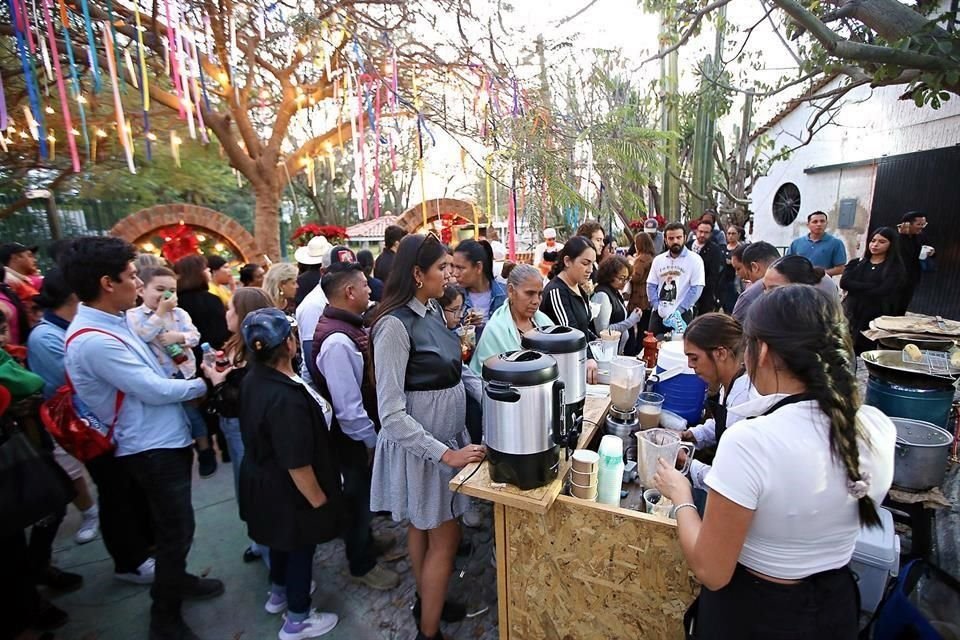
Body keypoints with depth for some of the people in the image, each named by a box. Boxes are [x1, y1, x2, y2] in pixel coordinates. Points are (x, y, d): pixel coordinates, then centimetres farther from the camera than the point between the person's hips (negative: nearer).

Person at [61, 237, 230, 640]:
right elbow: (154, 389, -23)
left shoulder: (113, 322, 4)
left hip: (166, 438, 9)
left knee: (174, 523, 25)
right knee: (177, 528, 6)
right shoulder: (93, 340, -27)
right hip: (152, 448, -9)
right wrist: (204, 384, -10)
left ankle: (176, 579, 46)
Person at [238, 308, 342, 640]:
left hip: (262, 478, 9)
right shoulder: (286, 397, -36)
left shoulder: (253, 378, -8)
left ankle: (279, 593, 54)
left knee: (282, 540, 30)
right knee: (301, 547, 15)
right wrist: (319, 499, -17)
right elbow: (297, 464, -30)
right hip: (287, 490, -8)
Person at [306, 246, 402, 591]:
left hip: (365, 430, 9)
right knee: (358, 496, 13)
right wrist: (371, 441, -19)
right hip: (354, 439, -9)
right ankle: (362, 566, 38)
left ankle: (367, 543, 52)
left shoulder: (348, 326, 0)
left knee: (364, 493, 27)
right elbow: (347, 406, -30)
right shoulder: (338, 341, -31)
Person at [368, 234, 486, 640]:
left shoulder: (432, 311, 1)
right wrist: (446, 454, -26)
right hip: (420, 444, -7)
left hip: (448, 434, 8)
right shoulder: (395, 325, -25)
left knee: (423, 528, 25)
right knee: (444, 538, 9)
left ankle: (426, 602, 47)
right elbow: (391, 414, -25)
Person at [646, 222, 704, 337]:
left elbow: (696, 288, -9)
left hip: (682, 315, -3)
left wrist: (678, 312, -14)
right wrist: (657, 307, -6)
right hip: (658, 314, 4)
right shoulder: (658, 259, 9)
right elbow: (651, 285, 8)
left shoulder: (694, 259, -3)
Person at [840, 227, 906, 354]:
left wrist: (855, 287, -6)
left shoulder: (896, 268, 2)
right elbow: (844, 282, -4)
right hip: (850, 315, 3)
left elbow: (880, 291, -13)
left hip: (875, 319, -3)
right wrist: (871, 287, -7)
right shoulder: (857, 263, 14)